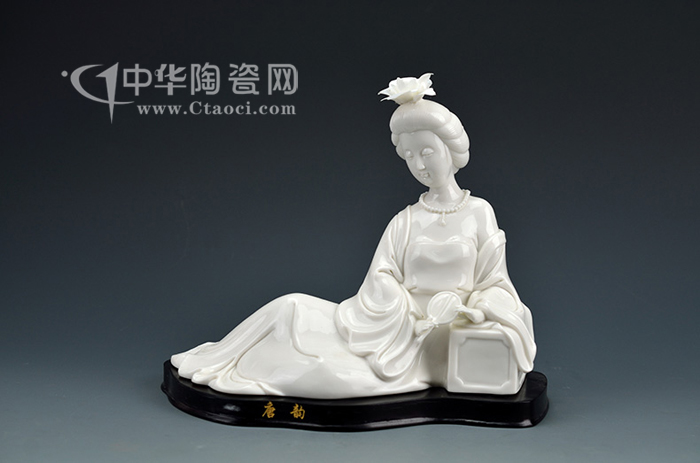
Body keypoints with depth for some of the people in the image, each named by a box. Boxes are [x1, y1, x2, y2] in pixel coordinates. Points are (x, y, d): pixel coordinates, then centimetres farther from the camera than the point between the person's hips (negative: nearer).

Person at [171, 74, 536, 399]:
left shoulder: (479, 212, 2)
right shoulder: (407, 220, 9)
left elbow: (493, 283, 3)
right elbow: (382, 279, -1)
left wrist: (476, 311, -19)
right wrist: (419, 313, -19)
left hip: (438, 343, -3)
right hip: (398, 327, 4)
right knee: (292, 309, -15)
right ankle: (213, 363, 4)